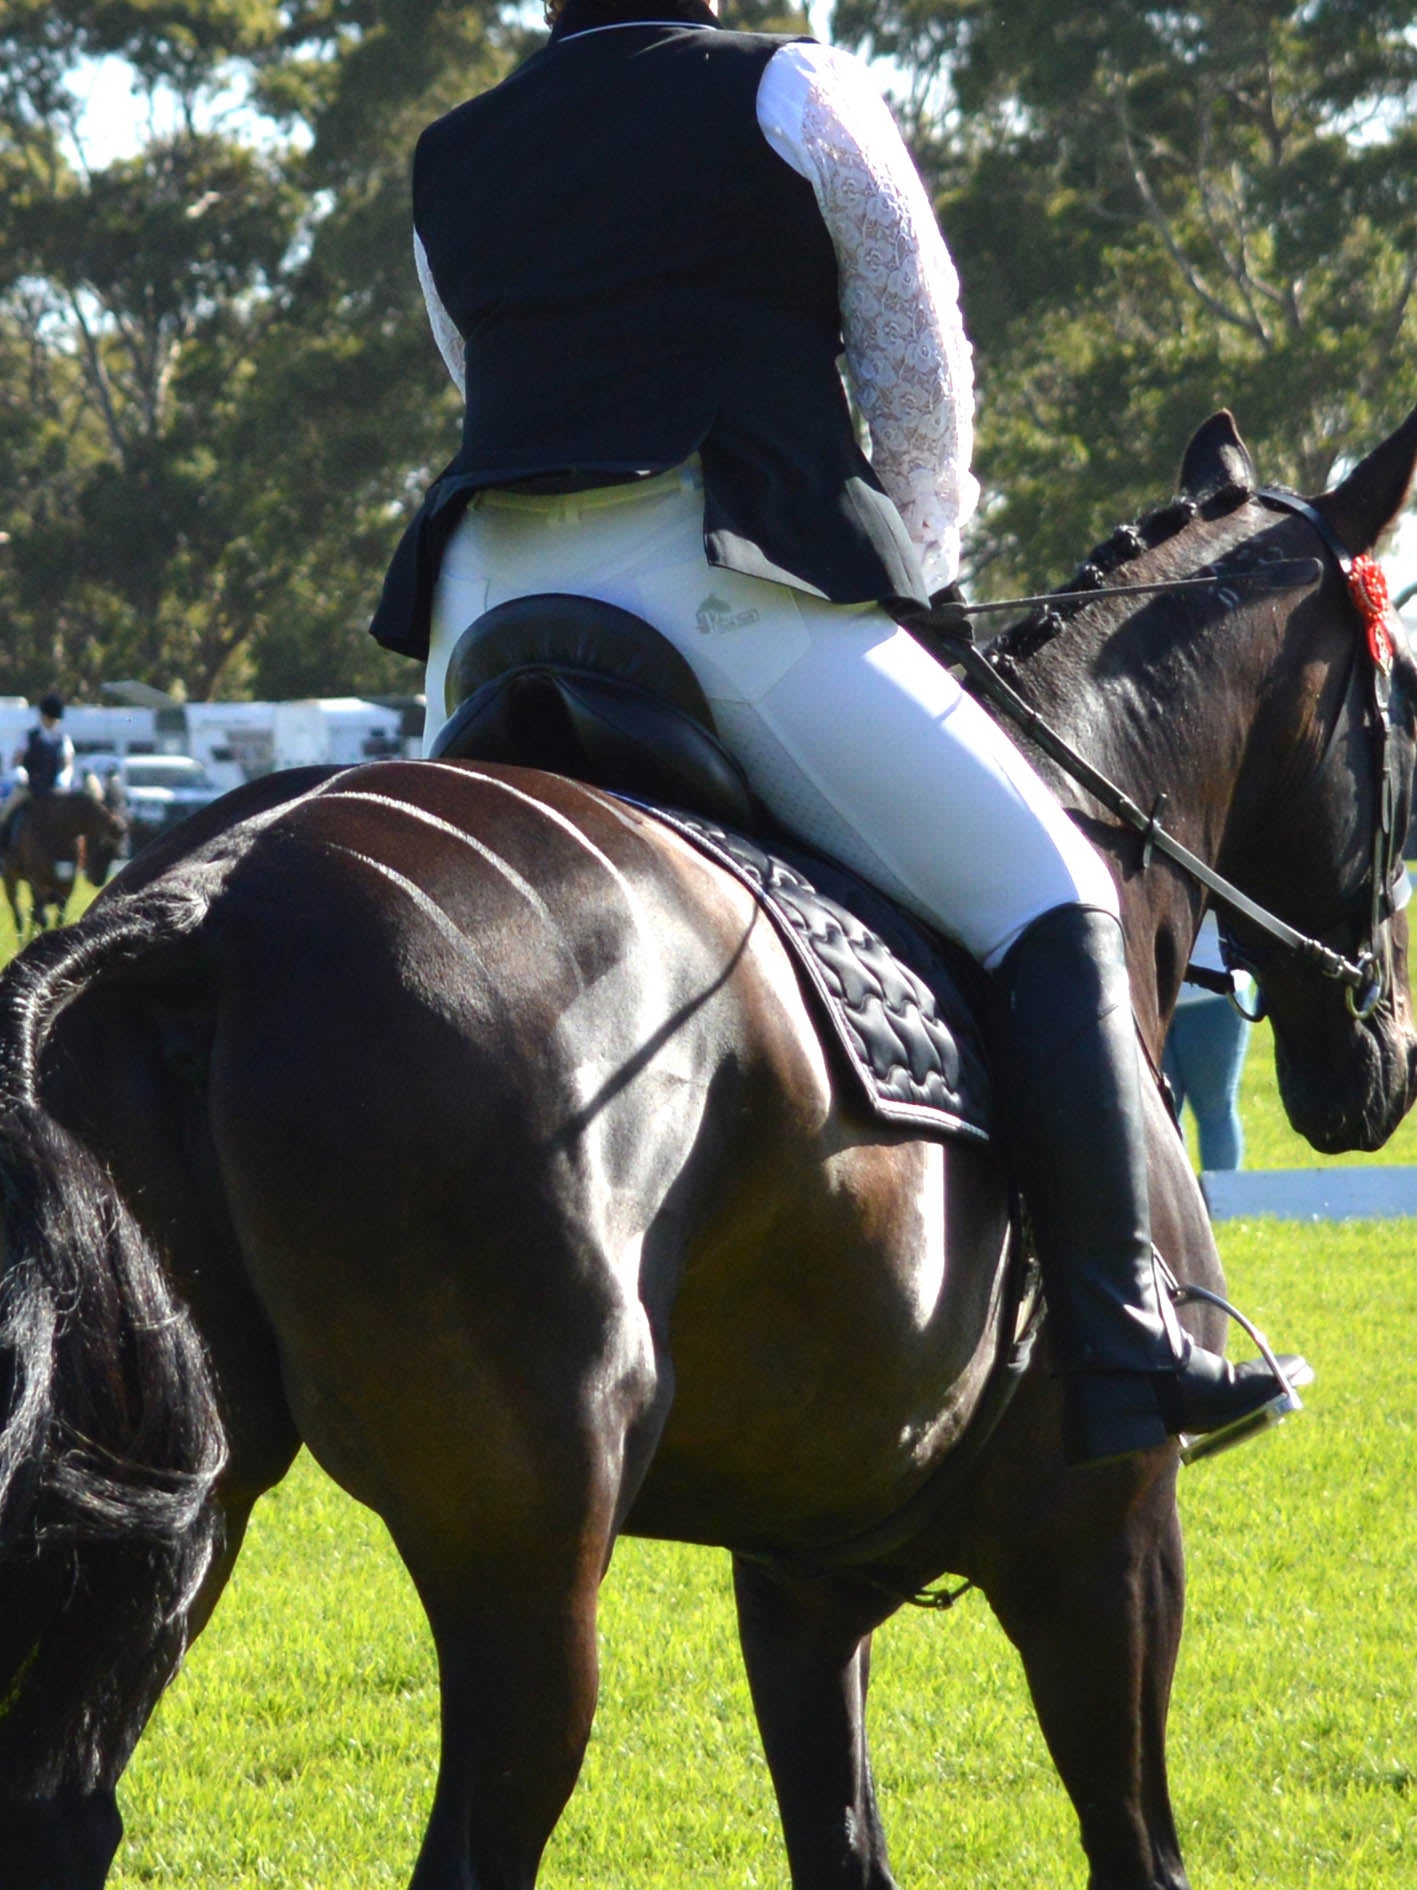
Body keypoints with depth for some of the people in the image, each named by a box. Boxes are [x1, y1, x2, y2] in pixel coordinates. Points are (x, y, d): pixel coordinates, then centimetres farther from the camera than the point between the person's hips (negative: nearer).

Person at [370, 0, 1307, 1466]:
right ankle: (1123, 1356, -10)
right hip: (731, 590, -5)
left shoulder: (446, 168, 21)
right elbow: (921, 376, 9)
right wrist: (910, 569, 23)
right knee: (1051, 906, 0)